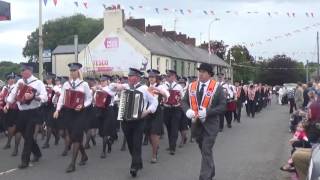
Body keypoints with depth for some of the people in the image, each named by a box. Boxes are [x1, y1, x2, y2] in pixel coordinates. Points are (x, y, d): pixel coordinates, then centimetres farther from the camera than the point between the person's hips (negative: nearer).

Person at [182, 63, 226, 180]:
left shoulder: (217, 87, -8)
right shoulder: (192, 86, 5)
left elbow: (223, 106, -11)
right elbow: (184, 101, 9)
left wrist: (207, 112, -22)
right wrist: (187, 110, -13)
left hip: (210, 125, -5)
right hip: (196, 124, 5)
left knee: (206, 152, -7)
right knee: (203, 150, 20)